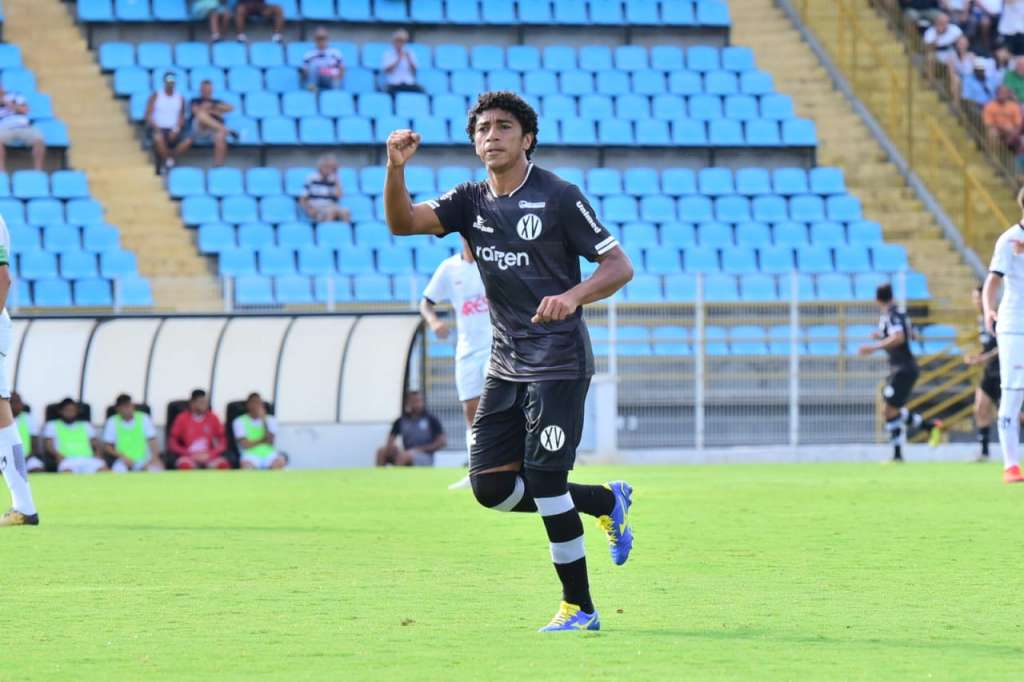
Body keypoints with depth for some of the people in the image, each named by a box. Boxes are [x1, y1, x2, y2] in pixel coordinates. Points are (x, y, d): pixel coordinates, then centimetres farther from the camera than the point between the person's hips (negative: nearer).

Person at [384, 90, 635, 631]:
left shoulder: (558, 197, -9)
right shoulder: (471, 202, 7)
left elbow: (619, 266, -9)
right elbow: (402, 222, -7)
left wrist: (573, 296, -28)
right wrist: (395, 169, -24)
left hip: (559, 362, -7)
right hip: (506, 363, 7)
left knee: (544, 482, -11)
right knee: (490, 486, 4)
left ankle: (579, 607, 1)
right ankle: (606, 501, 23)